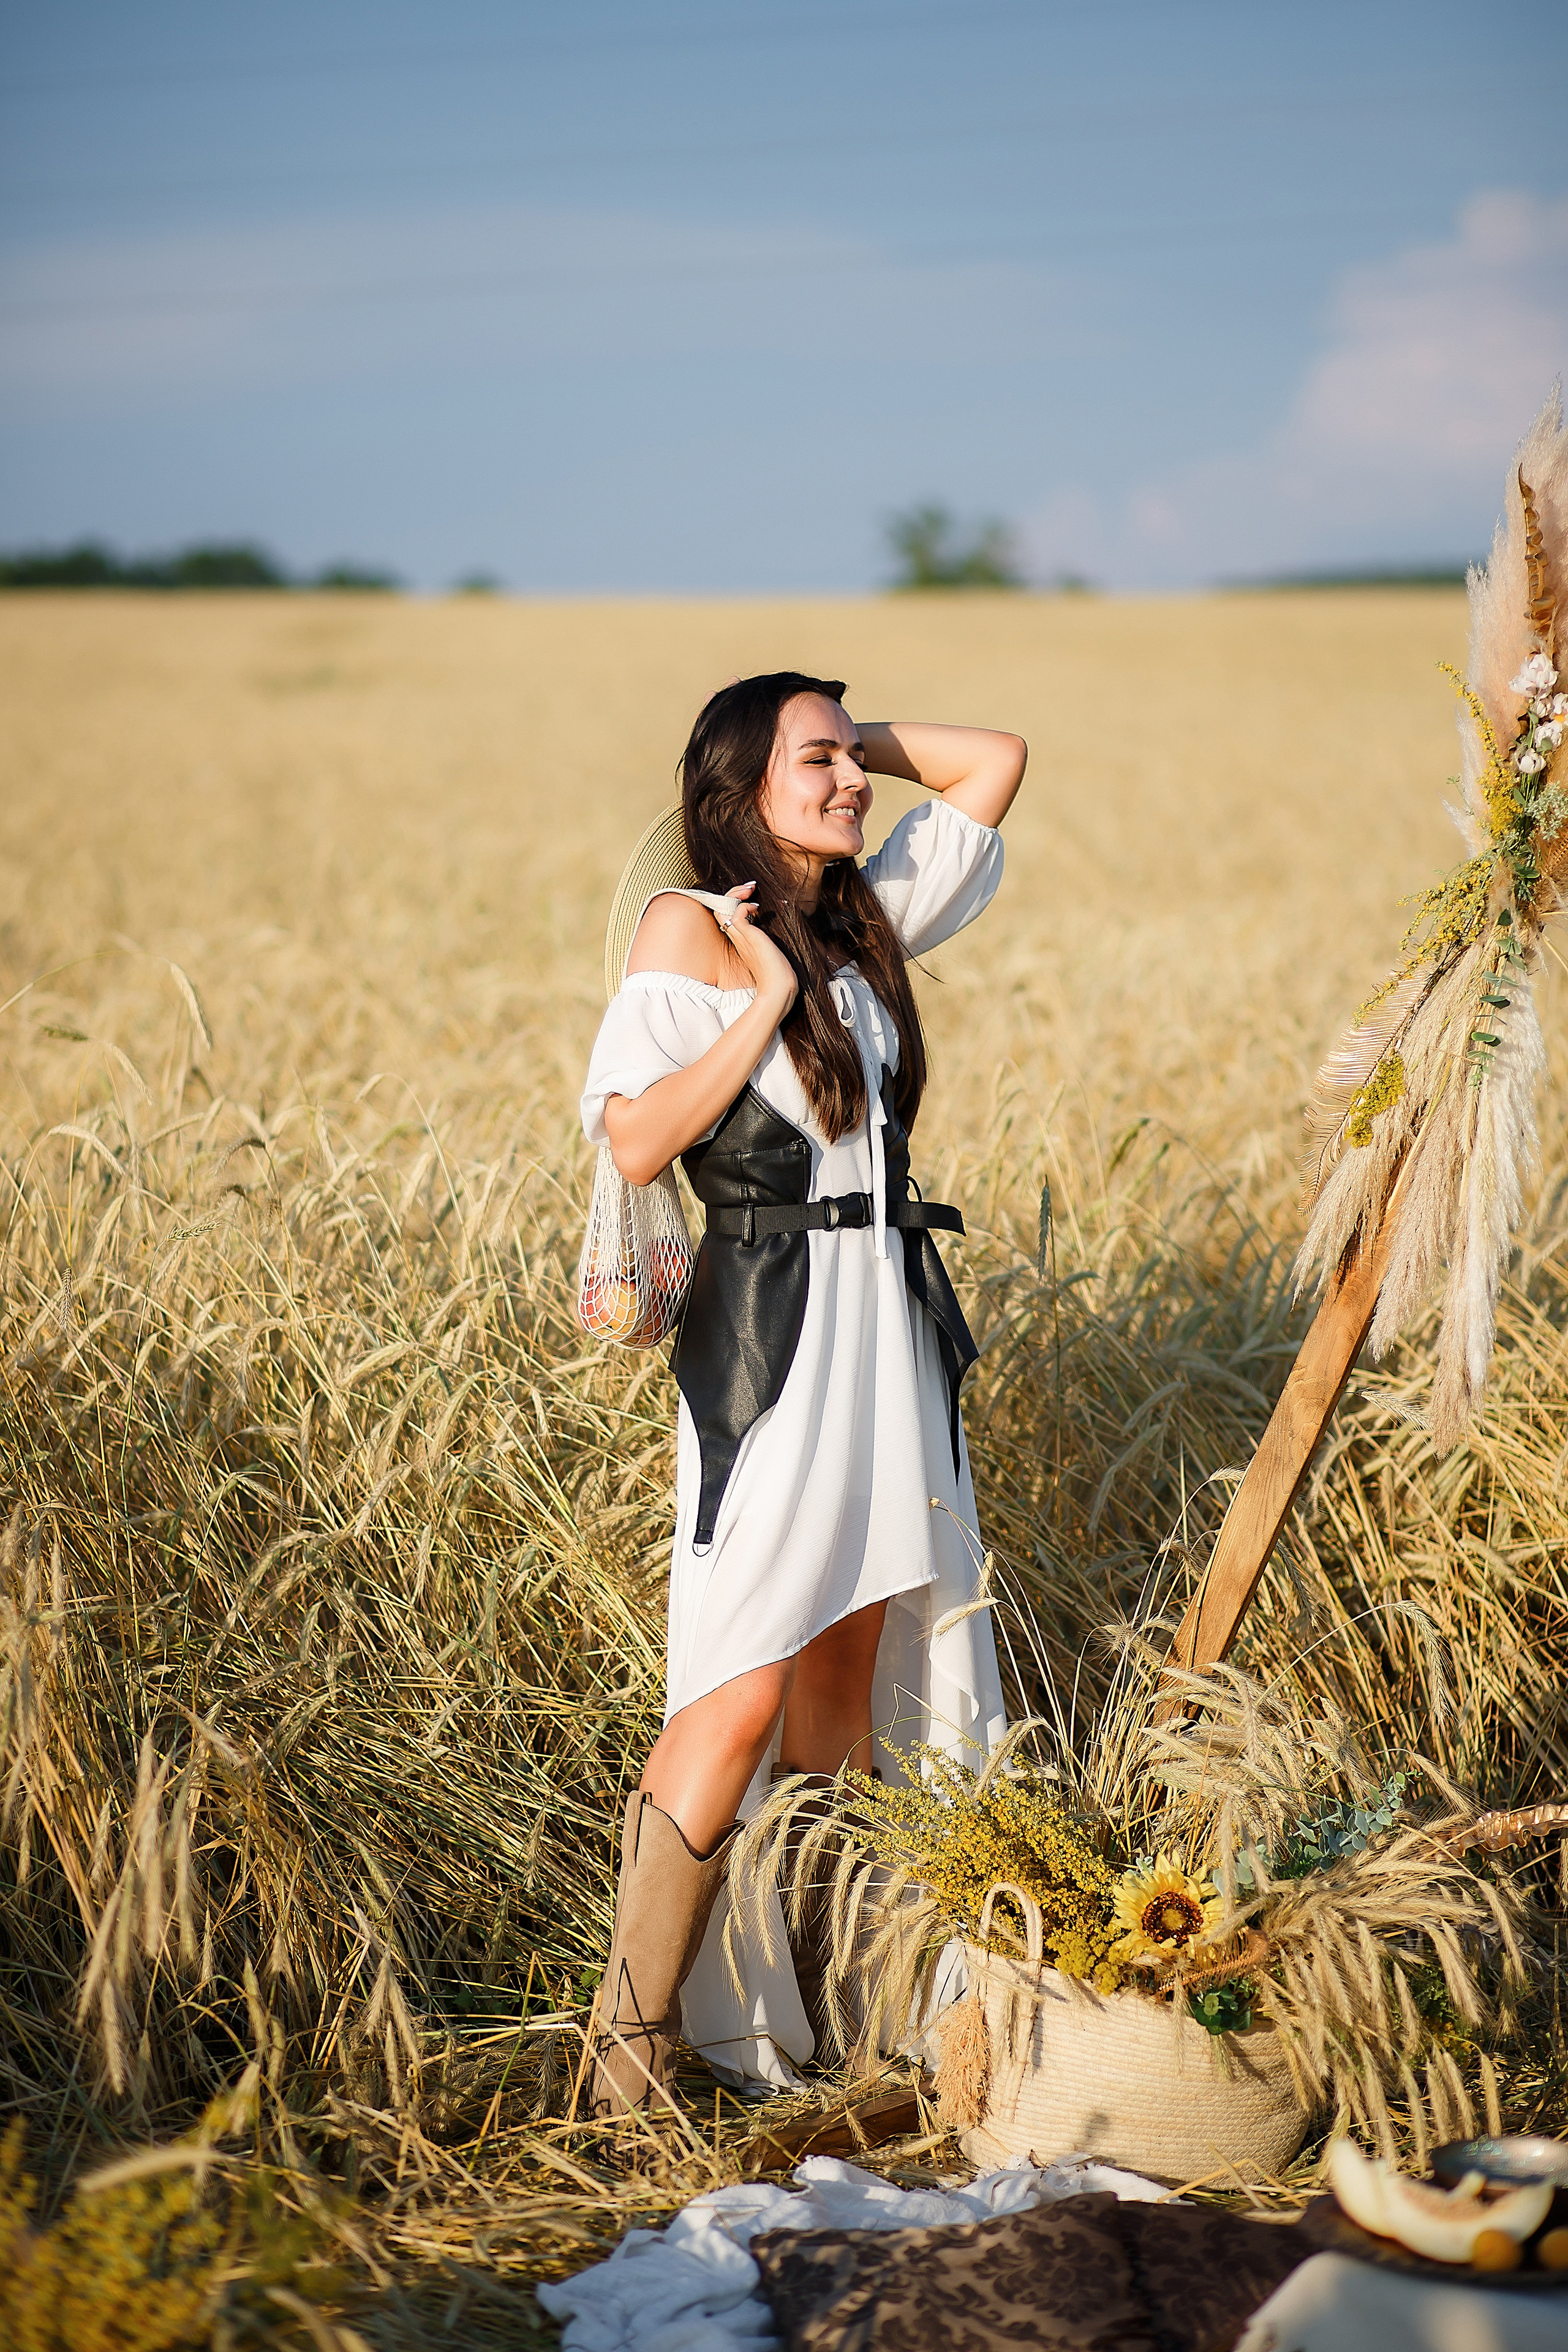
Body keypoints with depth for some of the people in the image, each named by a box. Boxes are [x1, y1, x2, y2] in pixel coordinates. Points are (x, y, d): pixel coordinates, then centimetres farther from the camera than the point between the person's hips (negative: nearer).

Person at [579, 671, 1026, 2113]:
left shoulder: (864, 919, 12)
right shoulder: (692, 926, -6)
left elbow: (995, 759, 22)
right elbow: (634, 1140, -16)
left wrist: (859, 739, 14)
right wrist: (767, 998, -15)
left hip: (893, 1320, 7)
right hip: (771, 1335, -7)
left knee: (850, 1673, 11)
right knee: (744, 1694, -10)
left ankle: (814, 1994, 21)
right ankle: (633, 2037, 0)